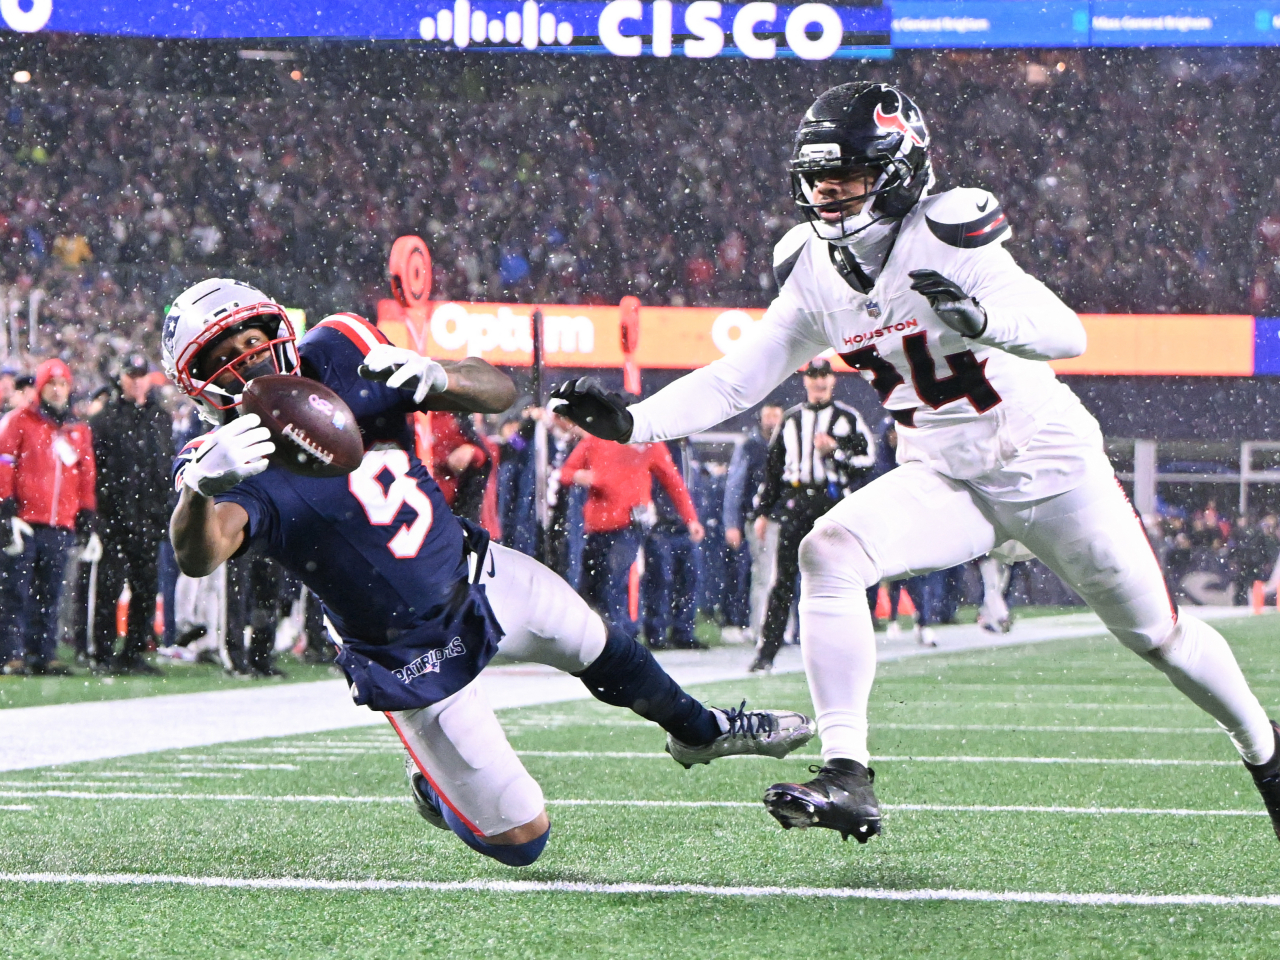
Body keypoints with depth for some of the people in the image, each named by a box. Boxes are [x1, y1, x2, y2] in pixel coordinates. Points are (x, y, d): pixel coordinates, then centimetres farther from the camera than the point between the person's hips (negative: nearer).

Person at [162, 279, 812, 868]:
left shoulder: (340, 360, -11)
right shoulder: (242, 465, -27)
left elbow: (500, 392, -8)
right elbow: (196, 557, -49)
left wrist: (437, 376, -31)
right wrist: (203, 486, -71)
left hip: (477, 577, 6)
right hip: (415, 662, -6)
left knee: (599, 648, 27)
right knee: (520, 840, -1)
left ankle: (701, 732, 58)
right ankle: (431, 786, 32)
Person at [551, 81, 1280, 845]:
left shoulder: (947, 236, -23)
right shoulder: (813, 273, -3)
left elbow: (1066, 334, -31)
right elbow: (735, 381, 0)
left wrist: (983, 317, -50)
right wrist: (631, 422, -13)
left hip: (1049, 465, -5)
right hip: (944, 480, 5)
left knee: (1157, 634, 6)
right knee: (829, 553, -21)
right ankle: (848, 778, -22)